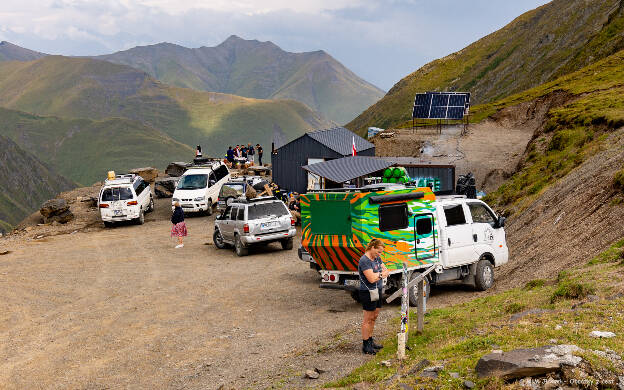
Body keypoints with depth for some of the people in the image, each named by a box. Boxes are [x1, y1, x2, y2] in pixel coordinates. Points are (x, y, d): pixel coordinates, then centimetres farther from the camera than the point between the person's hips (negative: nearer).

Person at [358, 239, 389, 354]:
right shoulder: (364, 261, -19)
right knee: (368, 319, -3)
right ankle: (365, 345, 4)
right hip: (368, 293, -9)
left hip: (377, 291, 9)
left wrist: (379, 273, -11)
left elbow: (386, 270, 10)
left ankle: (370, 340, 27)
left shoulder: (377, 258, 10)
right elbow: (371, 279, -25)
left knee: (374, 316, 16)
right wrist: (381, 274, -6)